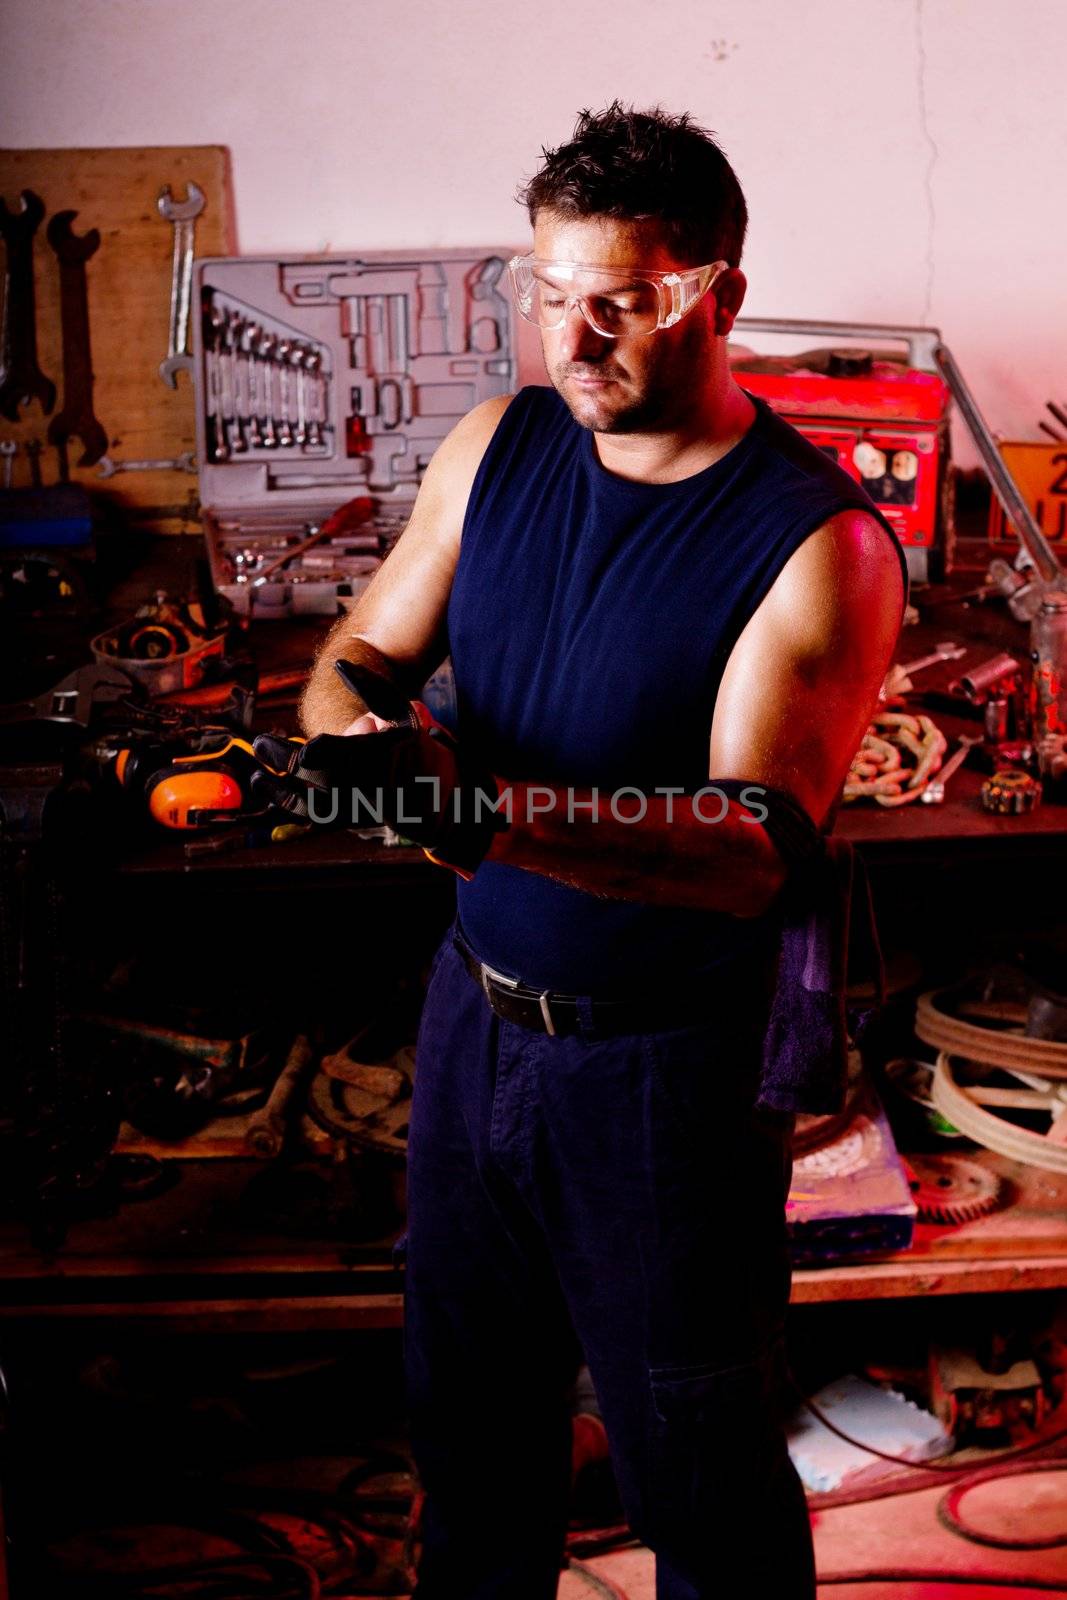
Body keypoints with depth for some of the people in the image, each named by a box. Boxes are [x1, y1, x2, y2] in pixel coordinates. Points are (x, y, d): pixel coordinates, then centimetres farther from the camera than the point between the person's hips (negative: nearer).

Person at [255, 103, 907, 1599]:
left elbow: (753, 848, -28)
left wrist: (493, 807, -43)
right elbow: (366, 649, 4)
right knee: (468, 1399, 25)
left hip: (672, 1064, -5)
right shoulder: (499, 446, -1)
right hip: (476, 1009, 6)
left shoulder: (822, 545, -19)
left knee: (699, 1468, 13)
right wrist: (353, 726, -22)